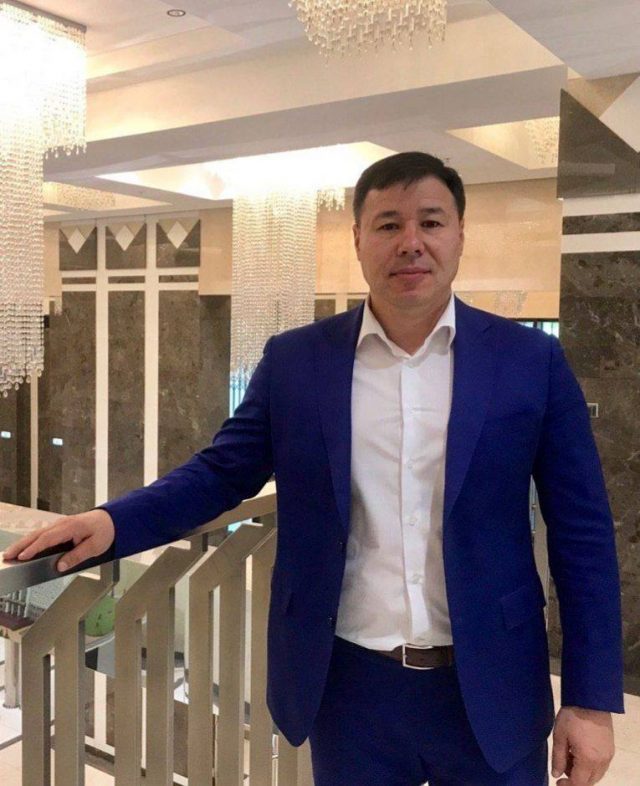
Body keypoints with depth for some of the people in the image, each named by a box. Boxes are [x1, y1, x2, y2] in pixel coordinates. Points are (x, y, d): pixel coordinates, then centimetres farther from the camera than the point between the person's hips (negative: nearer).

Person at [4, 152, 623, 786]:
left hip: (490, 691, 0)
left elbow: (582, 534, -3)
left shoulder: (531, 361, -4)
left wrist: (591, 699, -4)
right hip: (351, 688, 1)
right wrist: (112, 522, -15)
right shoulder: (294, 361, -1)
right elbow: (222, 471, 3)